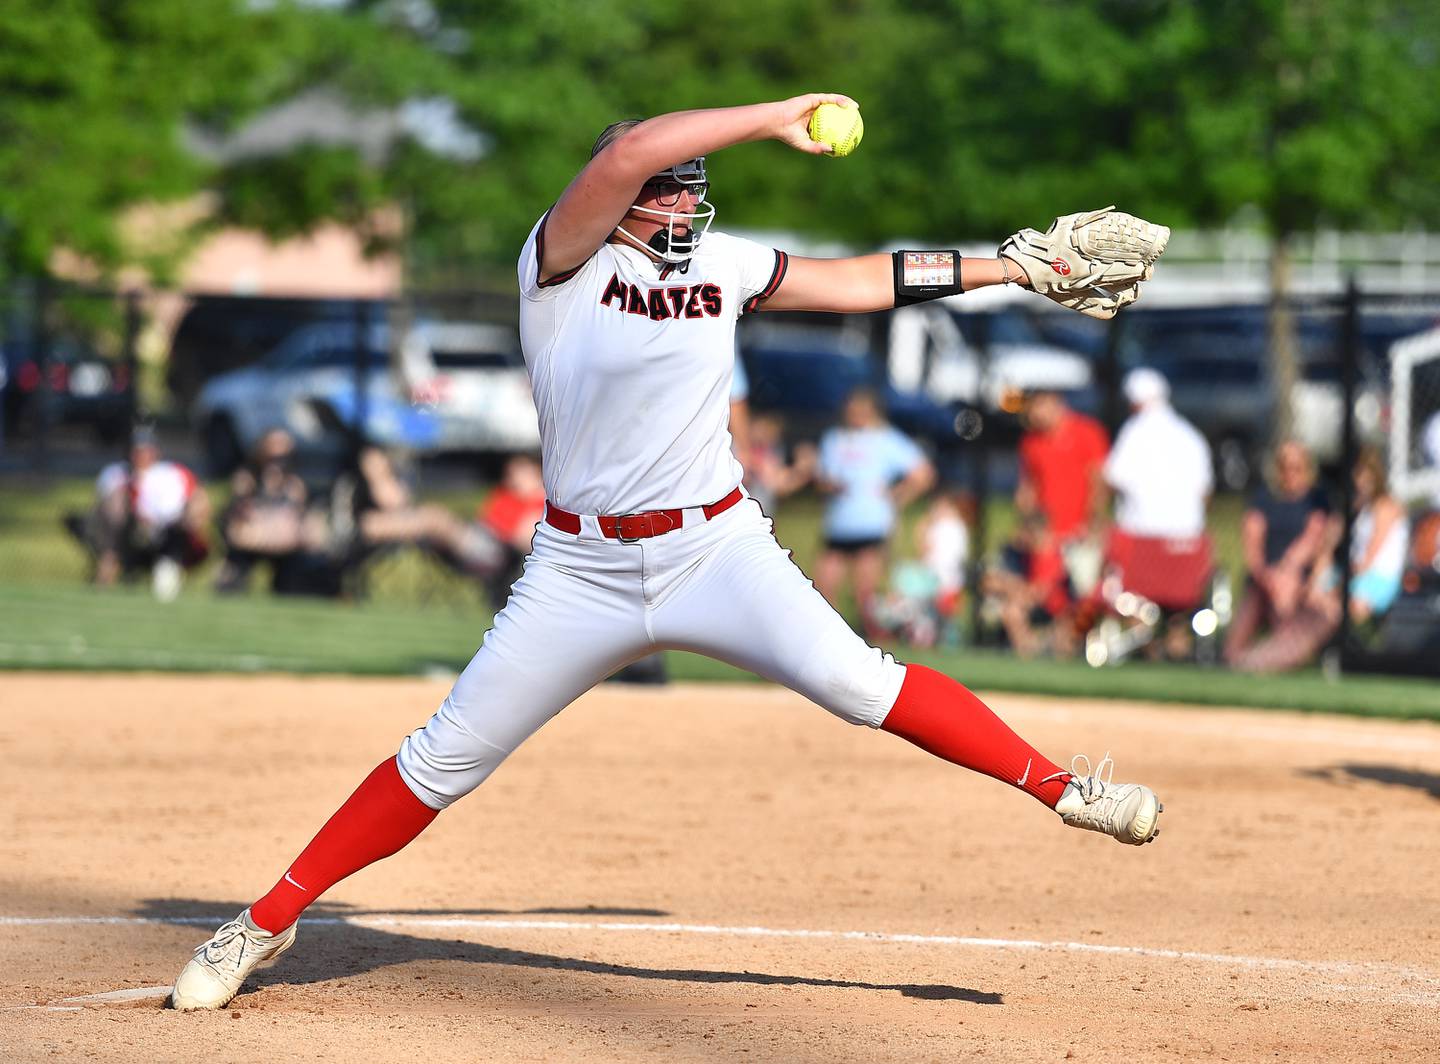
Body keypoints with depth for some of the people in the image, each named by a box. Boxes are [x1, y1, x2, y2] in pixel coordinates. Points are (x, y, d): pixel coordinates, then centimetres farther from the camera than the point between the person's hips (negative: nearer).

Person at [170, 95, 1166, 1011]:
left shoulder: (719, 261, 4)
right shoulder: (562, 262, -10)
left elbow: (861, 280, 10)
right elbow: (630, 152, -27)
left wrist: (1011, 267, 8)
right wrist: (777, 119, -23)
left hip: (717, 548, 2)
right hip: (584, 570, -2)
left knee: (850, 678, -19)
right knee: (444, 760, -1)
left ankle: (1060, 785, -12)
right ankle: (267, 923, 10)